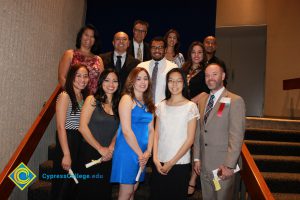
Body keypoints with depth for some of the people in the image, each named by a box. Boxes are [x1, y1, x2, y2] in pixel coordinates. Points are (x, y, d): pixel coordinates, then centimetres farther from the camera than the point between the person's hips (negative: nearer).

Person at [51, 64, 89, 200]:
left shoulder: (84, 97, 10)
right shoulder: (65, 96, -11)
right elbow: (60, 127, -16)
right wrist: (66, 154, -19)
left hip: (80, 143, 7)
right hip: (67, 142, -7)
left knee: (73, 185, 18)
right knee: (62, 185, 4)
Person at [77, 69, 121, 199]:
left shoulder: (118, 105, 6)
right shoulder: (92, 100, -6)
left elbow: (118, 130, 5)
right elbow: (82, 127, -13)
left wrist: (111, 148, -12)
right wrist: (100, 148, -12)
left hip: (108, 156, 4)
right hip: (90, 152, -4)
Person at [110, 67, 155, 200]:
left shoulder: (147, 103, 12)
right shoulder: (127, 99, -11)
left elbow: (151, 129, 9)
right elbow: (126, 131, -17)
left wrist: (148, 152, -5)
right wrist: (140, 154, -12)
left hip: (142, 153, 7)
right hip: (128, 151, -7)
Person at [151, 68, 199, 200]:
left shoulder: (191, 106, -6)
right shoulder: (161, 106, 5)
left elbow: (190, 139, -8)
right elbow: (156, 134, 5)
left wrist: (172, 162, -9)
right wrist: (155, 159, -6)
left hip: (180, 163, -3)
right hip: (159, 163, 3)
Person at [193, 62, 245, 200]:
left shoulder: (235, 101, -9)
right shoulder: (202, 100, 10)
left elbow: (237, 136, -14)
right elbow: (199, 131, 10)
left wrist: (229, 165, -17)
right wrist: (197, 158, 7)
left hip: (223, 166, -5)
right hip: (204, 165, 5)